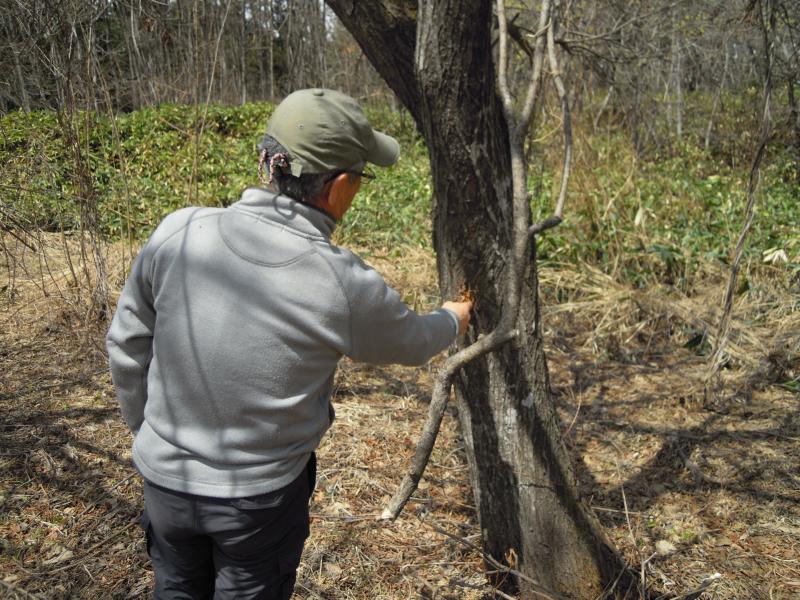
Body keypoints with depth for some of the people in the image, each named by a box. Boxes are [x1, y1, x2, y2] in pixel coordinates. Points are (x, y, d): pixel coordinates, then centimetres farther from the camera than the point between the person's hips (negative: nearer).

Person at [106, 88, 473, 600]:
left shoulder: (178, 233, -18)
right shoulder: (346, 287, -24)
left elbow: (127, 344, -4)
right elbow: (412, 342, -3)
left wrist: (147, 430, 13)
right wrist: (452, 319, 20)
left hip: (166, 479, 3)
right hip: (261, 493, -3)